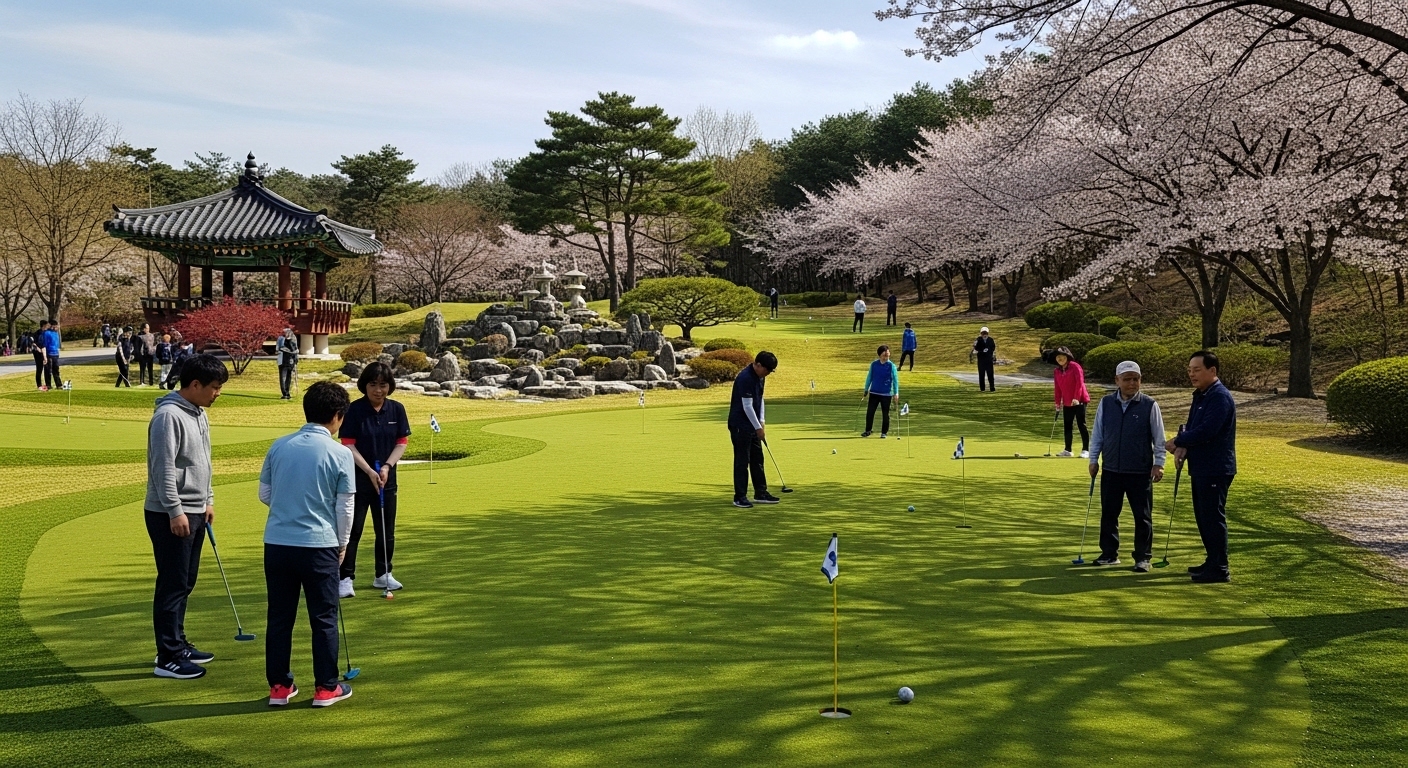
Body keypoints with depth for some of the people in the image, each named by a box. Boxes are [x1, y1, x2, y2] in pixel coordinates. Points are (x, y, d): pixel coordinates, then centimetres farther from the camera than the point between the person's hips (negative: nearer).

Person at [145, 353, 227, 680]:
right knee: (173, 585, -5)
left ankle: (178, 645, 26)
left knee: (185, 583, 15)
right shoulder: (169, 416, -18)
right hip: (171, 515, -9)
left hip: (194, 512, 9)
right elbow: (163, 468, -21)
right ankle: (168, 658, 2)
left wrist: (208, 500, 19)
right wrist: (175, 511, -20)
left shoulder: (199, 414, 12)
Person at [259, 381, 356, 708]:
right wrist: (342, 544, 10)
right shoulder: (340, 453, -9)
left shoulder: (279, 446, 2)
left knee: (279, 617, 12)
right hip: (319, 546, -4)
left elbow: (264, 494, 11)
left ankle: (279, 686, 19)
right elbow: (345, 508, -5)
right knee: (324, 619, 8)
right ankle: (326, 688, 16)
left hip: (277, 543, 4)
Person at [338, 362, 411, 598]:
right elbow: (348, 445, -11)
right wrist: (369, 471, -18)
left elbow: (402, 442, 3)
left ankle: (383, 575, 26)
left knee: (386, 530, 12)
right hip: (358, 479, -4)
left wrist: (387, 467, -11)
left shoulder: (397, 410, 1)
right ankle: (345, 578, 3)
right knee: (352, 530, -2)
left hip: (387, 479, 4)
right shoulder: (354, 410, -10)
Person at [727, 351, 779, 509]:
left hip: (753, 425, 9)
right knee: (742, 461, -4)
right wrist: (758, 427, -17)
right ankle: (739, 497, 2)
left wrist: (762, 422, 6)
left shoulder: (759, 377, 7)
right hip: (740, 425, -9)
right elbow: (747, 406, -23)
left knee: (757, 459, 13)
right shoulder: (745, 378, -23)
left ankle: (760, 493, 21)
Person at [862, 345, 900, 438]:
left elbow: (895, 380, -4)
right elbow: (869, 377, 11)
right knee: (869, 412, 0)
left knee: (885, 414, 5)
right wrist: (866, 390, 13)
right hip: (874, 393, 2)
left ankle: (884, 432, 17)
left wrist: (896, 393, -10)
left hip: (886, 394, -2)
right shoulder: (874, 364, 2)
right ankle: (867, 431, 13)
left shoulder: (892, 366, -5)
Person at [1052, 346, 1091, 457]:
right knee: (1067, 426, 9)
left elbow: (1080, 382, -15)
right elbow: (1058, 388, 14)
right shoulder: (1056, 371, 11)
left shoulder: (1075, 367, -8)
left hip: (1079, 401, -6)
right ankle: (1067, 450, 16)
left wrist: (1076, 398, -22)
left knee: (1081, 425, -6)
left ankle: (1085, 450, -3)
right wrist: (1058, 402, 9)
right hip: (1067, 403, 6)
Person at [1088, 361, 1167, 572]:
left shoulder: (1149, 405, -7)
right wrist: (1093, 459, 8)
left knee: (1142, 517, 4)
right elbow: (1098, 434, 9)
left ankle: (1143, 558, 14)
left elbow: (1159, 438, -3)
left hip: (1140, 473, -3)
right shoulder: (1105, 403, 1)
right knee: (1108, 514, 10)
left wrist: (1158, 463, -8)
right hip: (1111, 471, 3)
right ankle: (1109, 554, 23)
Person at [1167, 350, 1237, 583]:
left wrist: (1178, 442, -12)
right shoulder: (1200, 395, 14)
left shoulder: (1220, 397, -17)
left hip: (1216, 469, -10)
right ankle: (1213, 561, 26)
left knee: (1213, 516, -6)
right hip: (1200, 467, 10)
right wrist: (1183, 446, -4)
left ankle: (1220, 569, -1)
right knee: (1203, 516, 15)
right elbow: (1192, 426, 16)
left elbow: (1206, 431, -25)